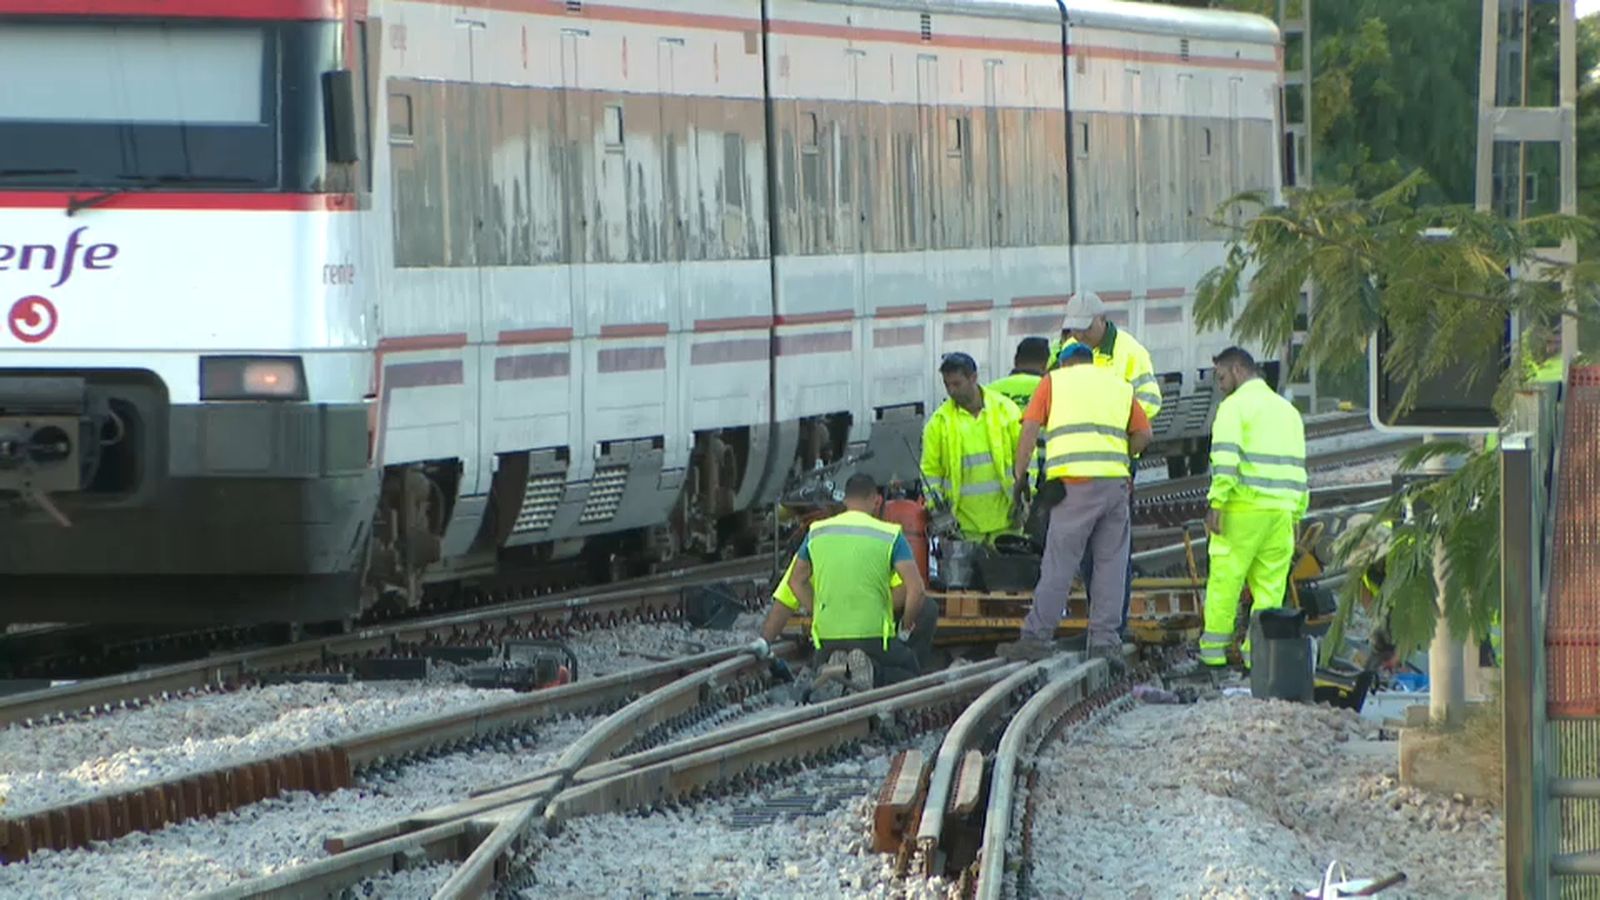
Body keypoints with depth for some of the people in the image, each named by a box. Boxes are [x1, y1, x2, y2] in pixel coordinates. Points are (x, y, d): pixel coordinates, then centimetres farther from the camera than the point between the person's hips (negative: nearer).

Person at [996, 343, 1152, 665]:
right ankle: (1105, 639, 4)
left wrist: (1020, 476, 9)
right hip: (1116, 481, 3)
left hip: (1075, 482, -3)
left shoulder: (1055, 381, 14)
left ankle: (1037, 636, -5)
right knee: (1110, 564, 7)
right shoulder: (1120, 386, 22)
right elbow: (1143, 434, 16)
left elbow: (1030, 428, 4)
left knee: (1059, 563, -4)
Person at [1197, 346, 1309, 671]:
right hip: (1282, 509, 6)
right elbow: (1298, 467, 20)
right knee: (1270, 584, 5)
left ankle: (1214, 648, 0)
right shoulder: (1288, 410, 21)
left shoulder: (1235, 406, -2)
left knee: (1224, 579, 0)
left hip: (1244, 506, -6)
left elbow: (1226, 458, -15)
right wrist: (1297, 515, 21)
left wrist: (1216, 502, -16)